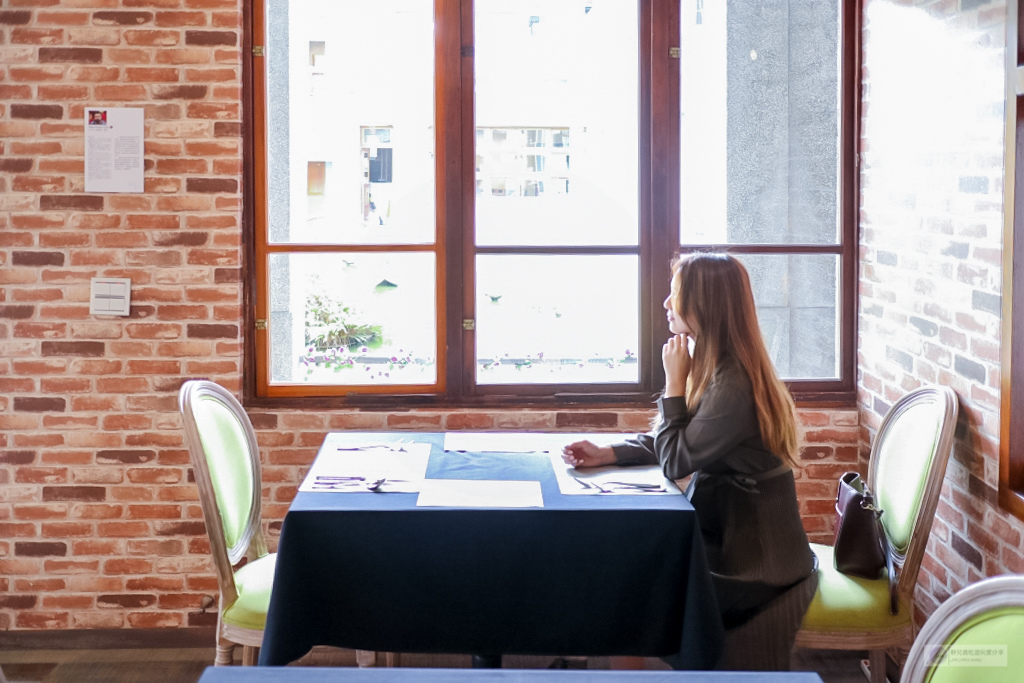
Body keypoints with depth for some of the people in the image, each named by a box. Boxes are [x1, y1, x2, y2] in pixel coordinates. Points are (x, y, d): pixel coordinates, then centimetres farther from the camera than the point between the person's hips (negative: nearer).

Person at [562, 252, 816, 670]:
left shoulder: (734, 385, -25)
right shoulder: (716, 369, 6)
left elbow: (675, 462, -20)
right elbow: (671, 443, 12)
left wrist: (675, 380, -15)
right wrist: (605, 454, -2)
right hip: (734, 540, 9)